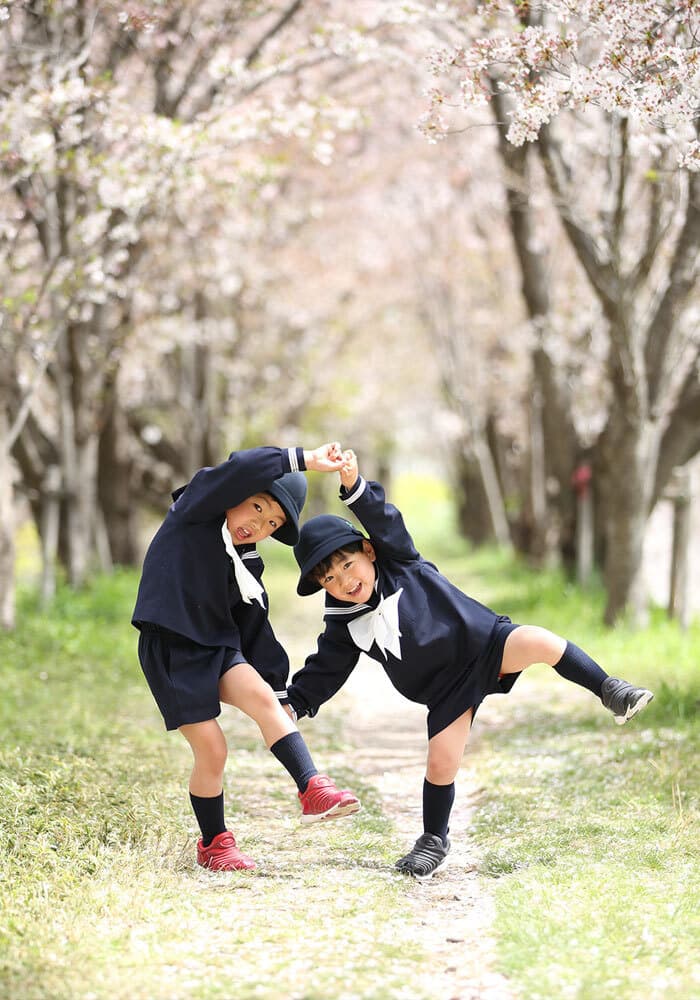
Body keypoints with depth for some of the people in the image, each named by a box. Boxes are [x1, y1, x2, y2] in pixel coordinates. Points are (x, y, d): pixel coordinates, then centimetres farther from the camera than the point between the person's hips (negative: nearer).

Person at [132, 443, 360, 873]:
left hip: (217, 647, 5)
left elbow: (254, 628, 15)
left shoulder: (246, 563, 8)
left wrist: (279, 692, 15)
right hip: (170, 649, -5)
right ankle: (214, 844, 11)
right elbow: (241, 469, -26)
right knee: (212, 750, -7)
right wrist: (303, 460, -27)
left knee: (263, 696, -23)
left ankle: (313, 790, -28)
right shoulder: (195, 510, -8)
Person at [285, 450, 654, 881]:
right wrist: (295, 703, -5)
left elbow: (385, 521, -21)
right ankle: (435, 841, 17)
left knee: (541, 641, -30)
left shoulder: (398, 562, -6)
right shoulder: (344, 626, 0)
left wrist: (354, 487, -37)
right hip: (448, 690, 2)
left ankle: (610, 691, -12)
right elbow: (323, 672, 7)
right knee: (441, 764, -7)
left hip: (483, 640, -2)